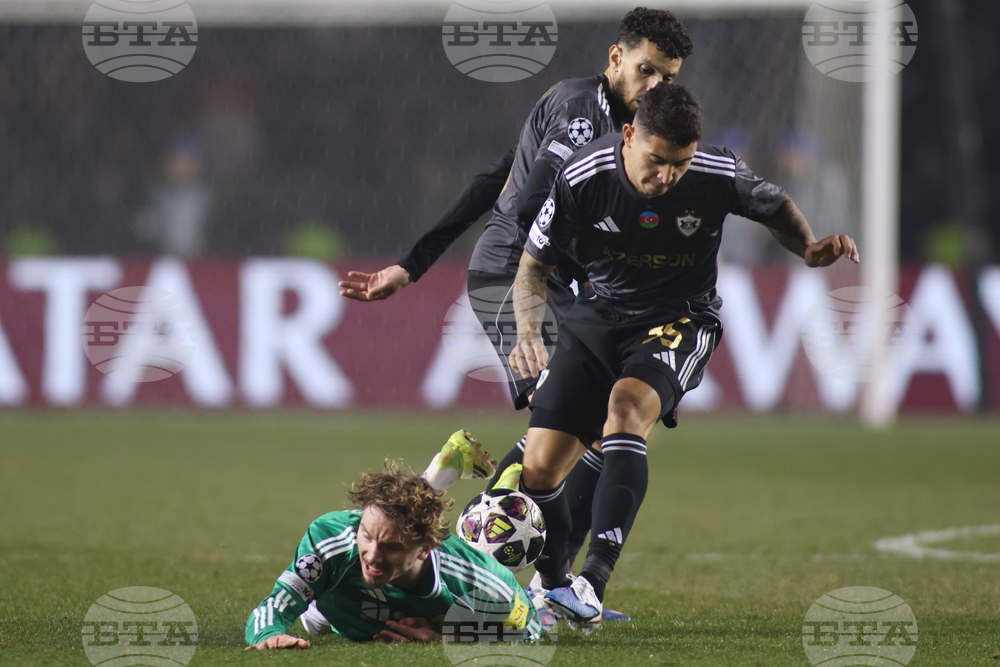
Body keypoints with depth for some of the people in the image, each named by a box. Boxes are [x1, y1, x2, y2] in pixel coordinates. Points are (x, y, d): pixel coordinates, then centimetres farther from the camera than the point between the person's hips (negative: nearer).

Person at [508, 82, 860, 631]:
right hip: (599, 317, 2)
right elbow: (535, 262, -3)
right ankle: (552, 585, 22)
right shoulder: (584, 177, -16)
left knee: (627, 403, -34)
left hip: (680, 321, -2)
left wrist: (810, 248, -12)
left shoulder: (717, 176, -15)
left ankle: (594, 580, -41)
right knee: (539, 467, -7)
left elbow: (775, 208, 8)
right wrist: (528, 330, -19)